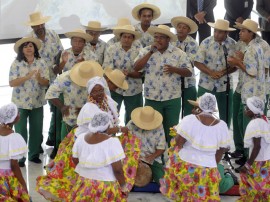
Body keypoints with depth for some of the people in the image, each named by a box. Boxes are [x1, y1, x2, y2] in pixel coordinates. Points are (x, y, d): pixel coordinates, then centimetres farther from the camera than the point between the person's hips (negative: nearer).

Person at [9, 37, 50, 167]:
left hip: (37, 102, 3)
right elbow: (12, 83, -15)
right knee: (20, 131, 2)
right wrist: (28, 76, -25)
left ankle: (34, 154, 27)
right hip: (20, 103, -2)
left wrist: (39, 78, -26)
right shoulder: (16, 63, -8)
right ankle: (20, 158, 14)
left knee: (37, 130, 11)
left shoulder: (41, 63, -1)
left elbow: (46, 83, -4)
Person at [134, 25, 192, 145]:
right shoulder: (146, 51, 1)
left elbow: (189, 72, -3)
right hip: (152, 98, 1)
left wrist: (174, 69, -21)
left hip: (172, 98, -1)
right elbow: (136, 68, -11)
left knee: (171, 129, 8)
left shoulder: (178, 53, -2)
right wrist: (151, 52, -17)